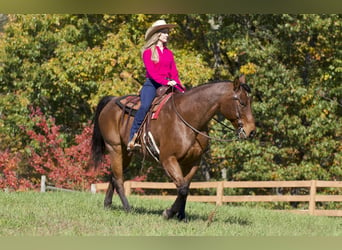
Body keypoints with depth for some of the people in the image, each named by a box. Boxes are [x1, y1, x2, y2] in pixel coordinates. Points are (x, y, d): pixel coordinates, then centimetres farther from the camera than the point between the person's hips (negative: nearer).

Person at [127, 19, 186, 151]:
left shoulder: (169, 53, 18)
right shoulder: (148, 52, 3)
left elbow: (174, 73, 14)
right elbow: (151, 72, -10)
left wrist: (180, 88, -2)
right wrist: (166, 82, -24)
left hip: (167, 85, 5)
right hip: (152, 84, -5)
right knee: (145, 107, -30)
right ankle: (132, 138, -28)